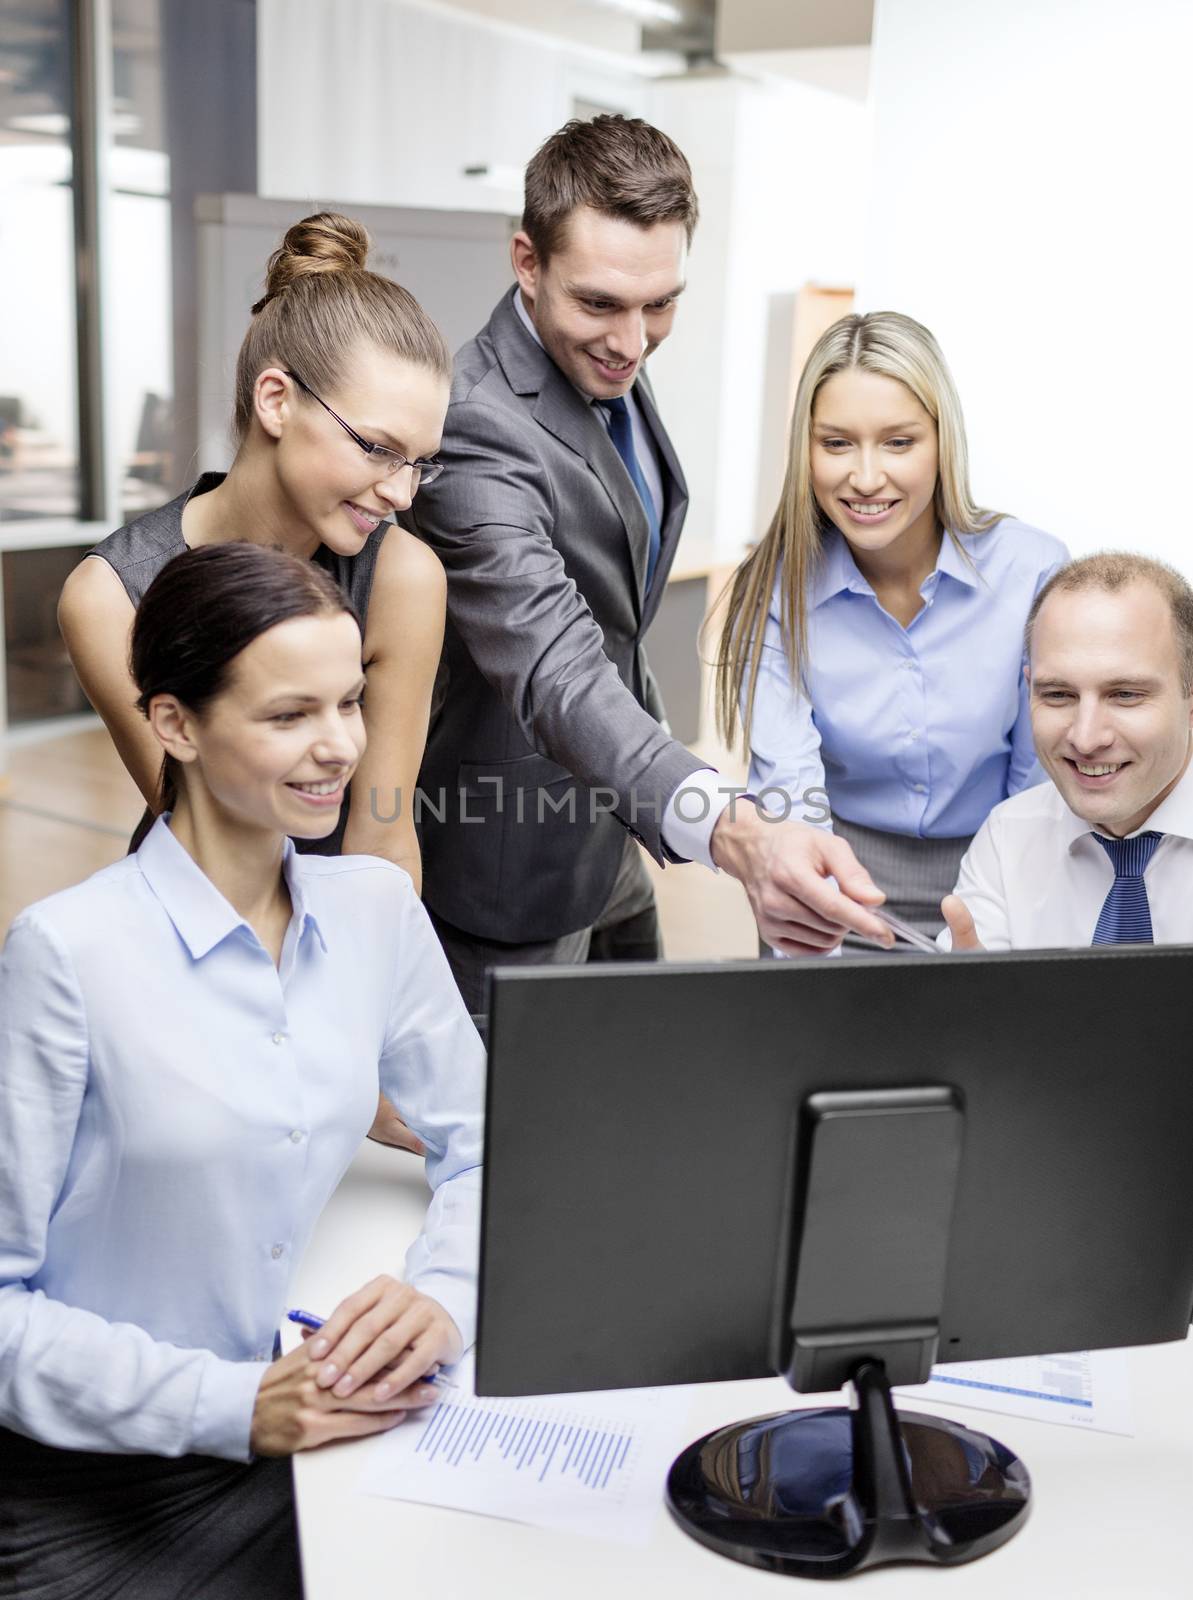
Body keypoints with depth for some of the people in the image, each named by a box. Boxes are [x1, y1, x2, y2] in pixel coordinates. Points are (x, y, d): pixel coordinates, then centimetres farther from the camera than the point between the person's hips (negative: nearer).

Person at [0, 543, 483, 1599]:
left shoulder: (376, 909, 0)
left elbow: (481, 1145, 8)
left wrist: (443, 1296, -12)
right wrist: (231, 1407, -22)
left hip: (307, 1442, 5)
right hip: (87, 1491, -4)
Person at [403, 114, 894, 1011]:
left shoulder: (610, 368, -1)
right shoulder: (476, 431, -30)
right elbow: (555, 673, -44)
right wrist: (735, 836, -57)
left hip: (605, 837, 9)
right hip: (510, 868, -9)